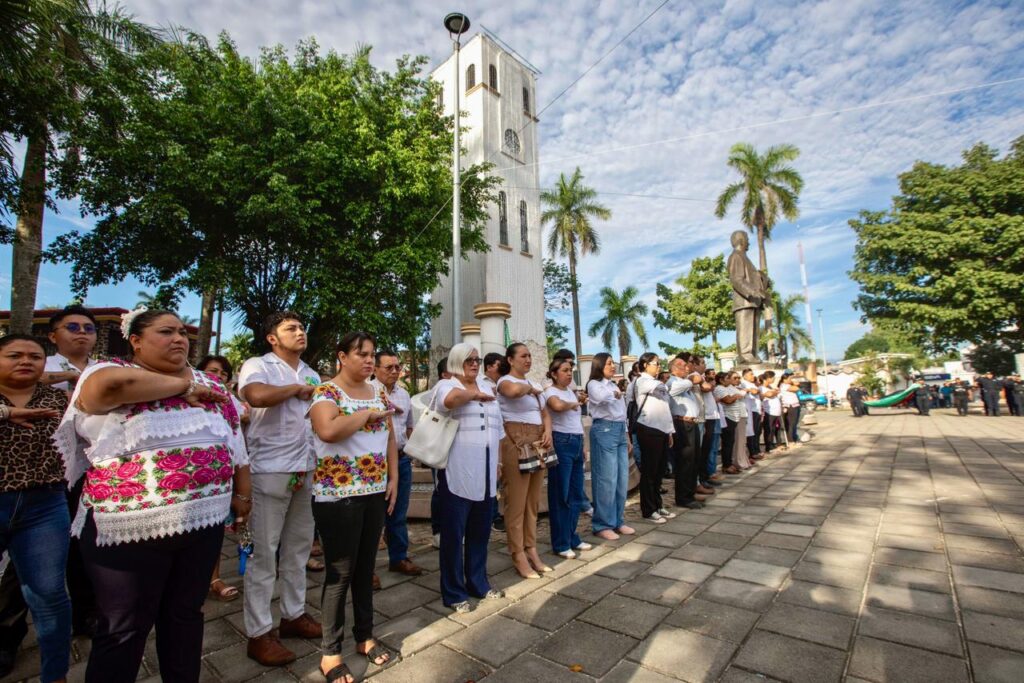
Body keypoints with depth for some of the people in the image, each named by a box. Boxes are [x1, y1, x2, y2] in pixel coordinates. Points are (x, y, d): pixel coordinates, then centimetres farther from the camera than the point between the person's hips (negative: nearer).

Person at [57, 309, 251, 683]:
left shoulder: (210, 384, 7)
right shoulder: (110, 370, -6)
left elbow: (235, 440, 11)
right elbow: (113, 384, -31)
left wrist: (242, 492, 9)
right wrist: (183, 387, -18)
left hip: (204, 520, 5)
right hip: (131, 526, -4)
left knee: (186, 614, 21)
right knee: (124, 628, 12)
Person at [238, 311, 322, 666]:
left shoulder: (311, 374, 14)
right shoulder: (258, 366, -7)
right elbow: (256, 396, -30)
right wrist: (297, 389, -14)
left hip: (306, 471, 7)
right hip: (271, 472, -6)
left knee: (298, 547, 17)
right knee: (264, 553, 5)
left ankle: (294, 613, 33)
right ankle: (259, 633, 19)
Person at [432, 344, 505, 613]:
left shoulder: (487, 386, 14)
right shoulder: (446, 384, -6)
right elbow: (450, 399, -32)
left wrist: (497, 463, 17)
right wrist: (476, 394, -14)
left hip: (484, 472, 7)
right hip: (457, 472, -6)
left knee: (480, 531, 17)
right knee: (454, 533, 5)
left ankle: (478, 583, 32)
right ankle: (454, 593, 19)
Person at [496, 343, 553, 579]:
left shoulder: (532, 384, 19)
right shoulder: (505, 381, -7)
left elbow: (545, 413, 18)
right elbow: (513, 390, -33)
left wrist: (548, 431, -2)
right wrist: (530, 388, -12)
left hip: (537, 443, 8)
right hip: (516, 443, -8)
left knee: (533, 501, 13)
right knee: (517, 501, -2)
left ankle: (531, 550, 24)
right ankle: (519, 556, 9)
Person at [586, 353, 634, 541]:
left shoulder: (614, 385, 21)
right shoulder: (594, 384, -3)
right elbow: (601, 397, -28)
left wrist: (627, 437, 21)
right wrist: (616, 393, -10)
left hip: (619, 431, 8)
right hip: (604, 431, -8)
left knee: (622, 479, 10)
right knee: (607, 480, -6)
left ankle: (618, 521, 21)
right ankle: (602, 525, 5)